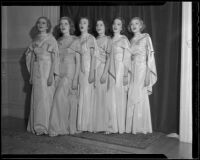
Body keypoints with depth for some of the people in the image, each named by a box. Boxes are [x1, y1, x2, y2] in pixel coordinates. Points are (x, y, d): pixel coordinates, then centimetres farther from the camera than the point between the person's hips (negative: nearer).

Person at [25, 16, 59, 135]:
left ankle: (45, 126, 3)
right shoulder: (35, 40, 13)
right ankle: (37, 126, 15)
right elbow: (30, 57, 15)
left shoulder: (51, 39, -3)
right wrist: (31, 74, 10)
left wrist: (52, 75, -16)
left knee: (46, 97, -5)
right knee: (36, 98, 6)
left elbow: (55, 58, -9)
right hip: (36, 71, 5)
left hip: (47, 71, -5)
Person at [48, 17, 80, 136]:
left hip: (70, 72, -5)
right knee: (64, 100, 5)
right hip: (59, 73, 5)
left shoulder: (75, 40, -2)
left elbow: (78, 61, -6)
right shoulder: (58, 41, 14)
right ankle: (68, 128, 15)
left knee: (60, 97, -15)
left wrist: (75, 78, -12)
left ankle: (57, 127, -4)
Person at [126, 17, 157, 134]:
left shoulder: (146, 37, 3)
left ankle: (141, 127, 5)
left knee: (140, 97, -5)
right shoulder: (131, 40, 17)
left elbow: (150, 56, -5)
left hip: (142, 69, -5)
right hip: (132, 70, 5)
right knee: (131, 97, 1)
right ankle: (132, 126, 9)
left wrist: (148, 74, -14)